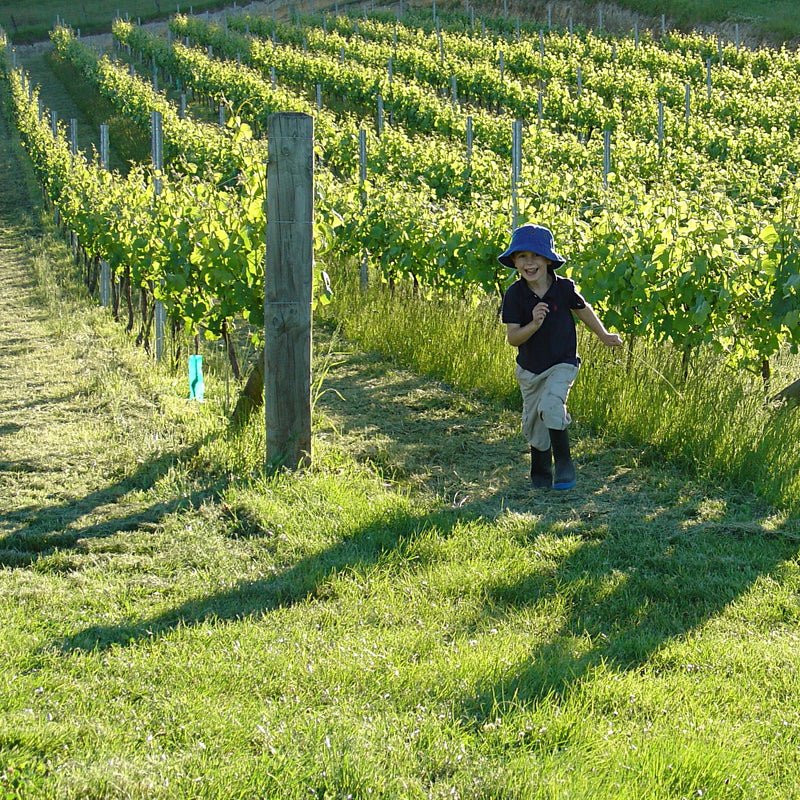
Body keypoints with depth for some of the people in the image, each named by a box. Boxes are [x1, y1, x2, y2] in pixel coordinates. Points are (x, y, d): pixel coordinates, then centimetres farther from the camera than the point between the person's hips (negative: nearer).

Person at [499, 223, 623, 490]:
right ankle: (540, 475, 34)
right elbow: (512, 338, -17)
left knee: (551, 405, -27)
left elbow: (583, 310, 6)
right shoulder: (514, 294, -13)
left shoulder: (563, 288, -15)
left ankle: (564, 463, -9)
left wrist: (604, 335, 20)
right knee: (532, 424, 12)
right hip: (529, 368, 3)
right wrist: (534, 324, -36)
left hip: (562, 364, -3)